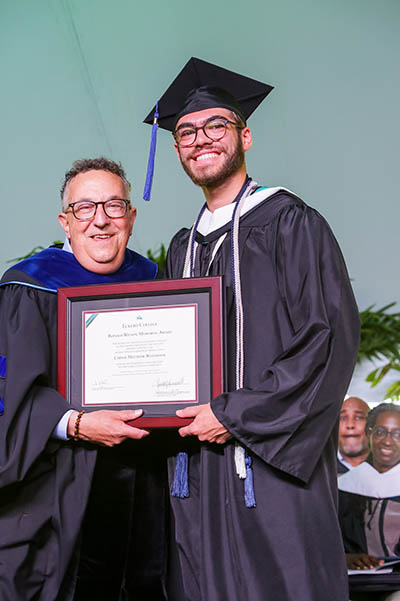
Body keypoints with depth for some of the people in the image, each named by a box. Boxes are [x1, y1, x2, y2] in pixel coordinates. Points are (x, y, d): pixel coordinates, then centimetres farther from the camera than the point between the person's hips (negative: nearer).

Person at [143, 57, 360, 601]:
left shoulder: (287, 222, -3)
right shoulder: (183, 249, 18)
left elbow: (332, 337, -12)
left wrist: (236, 414, -15)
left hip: (272, 464, -6)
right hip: (198, 465, 6)